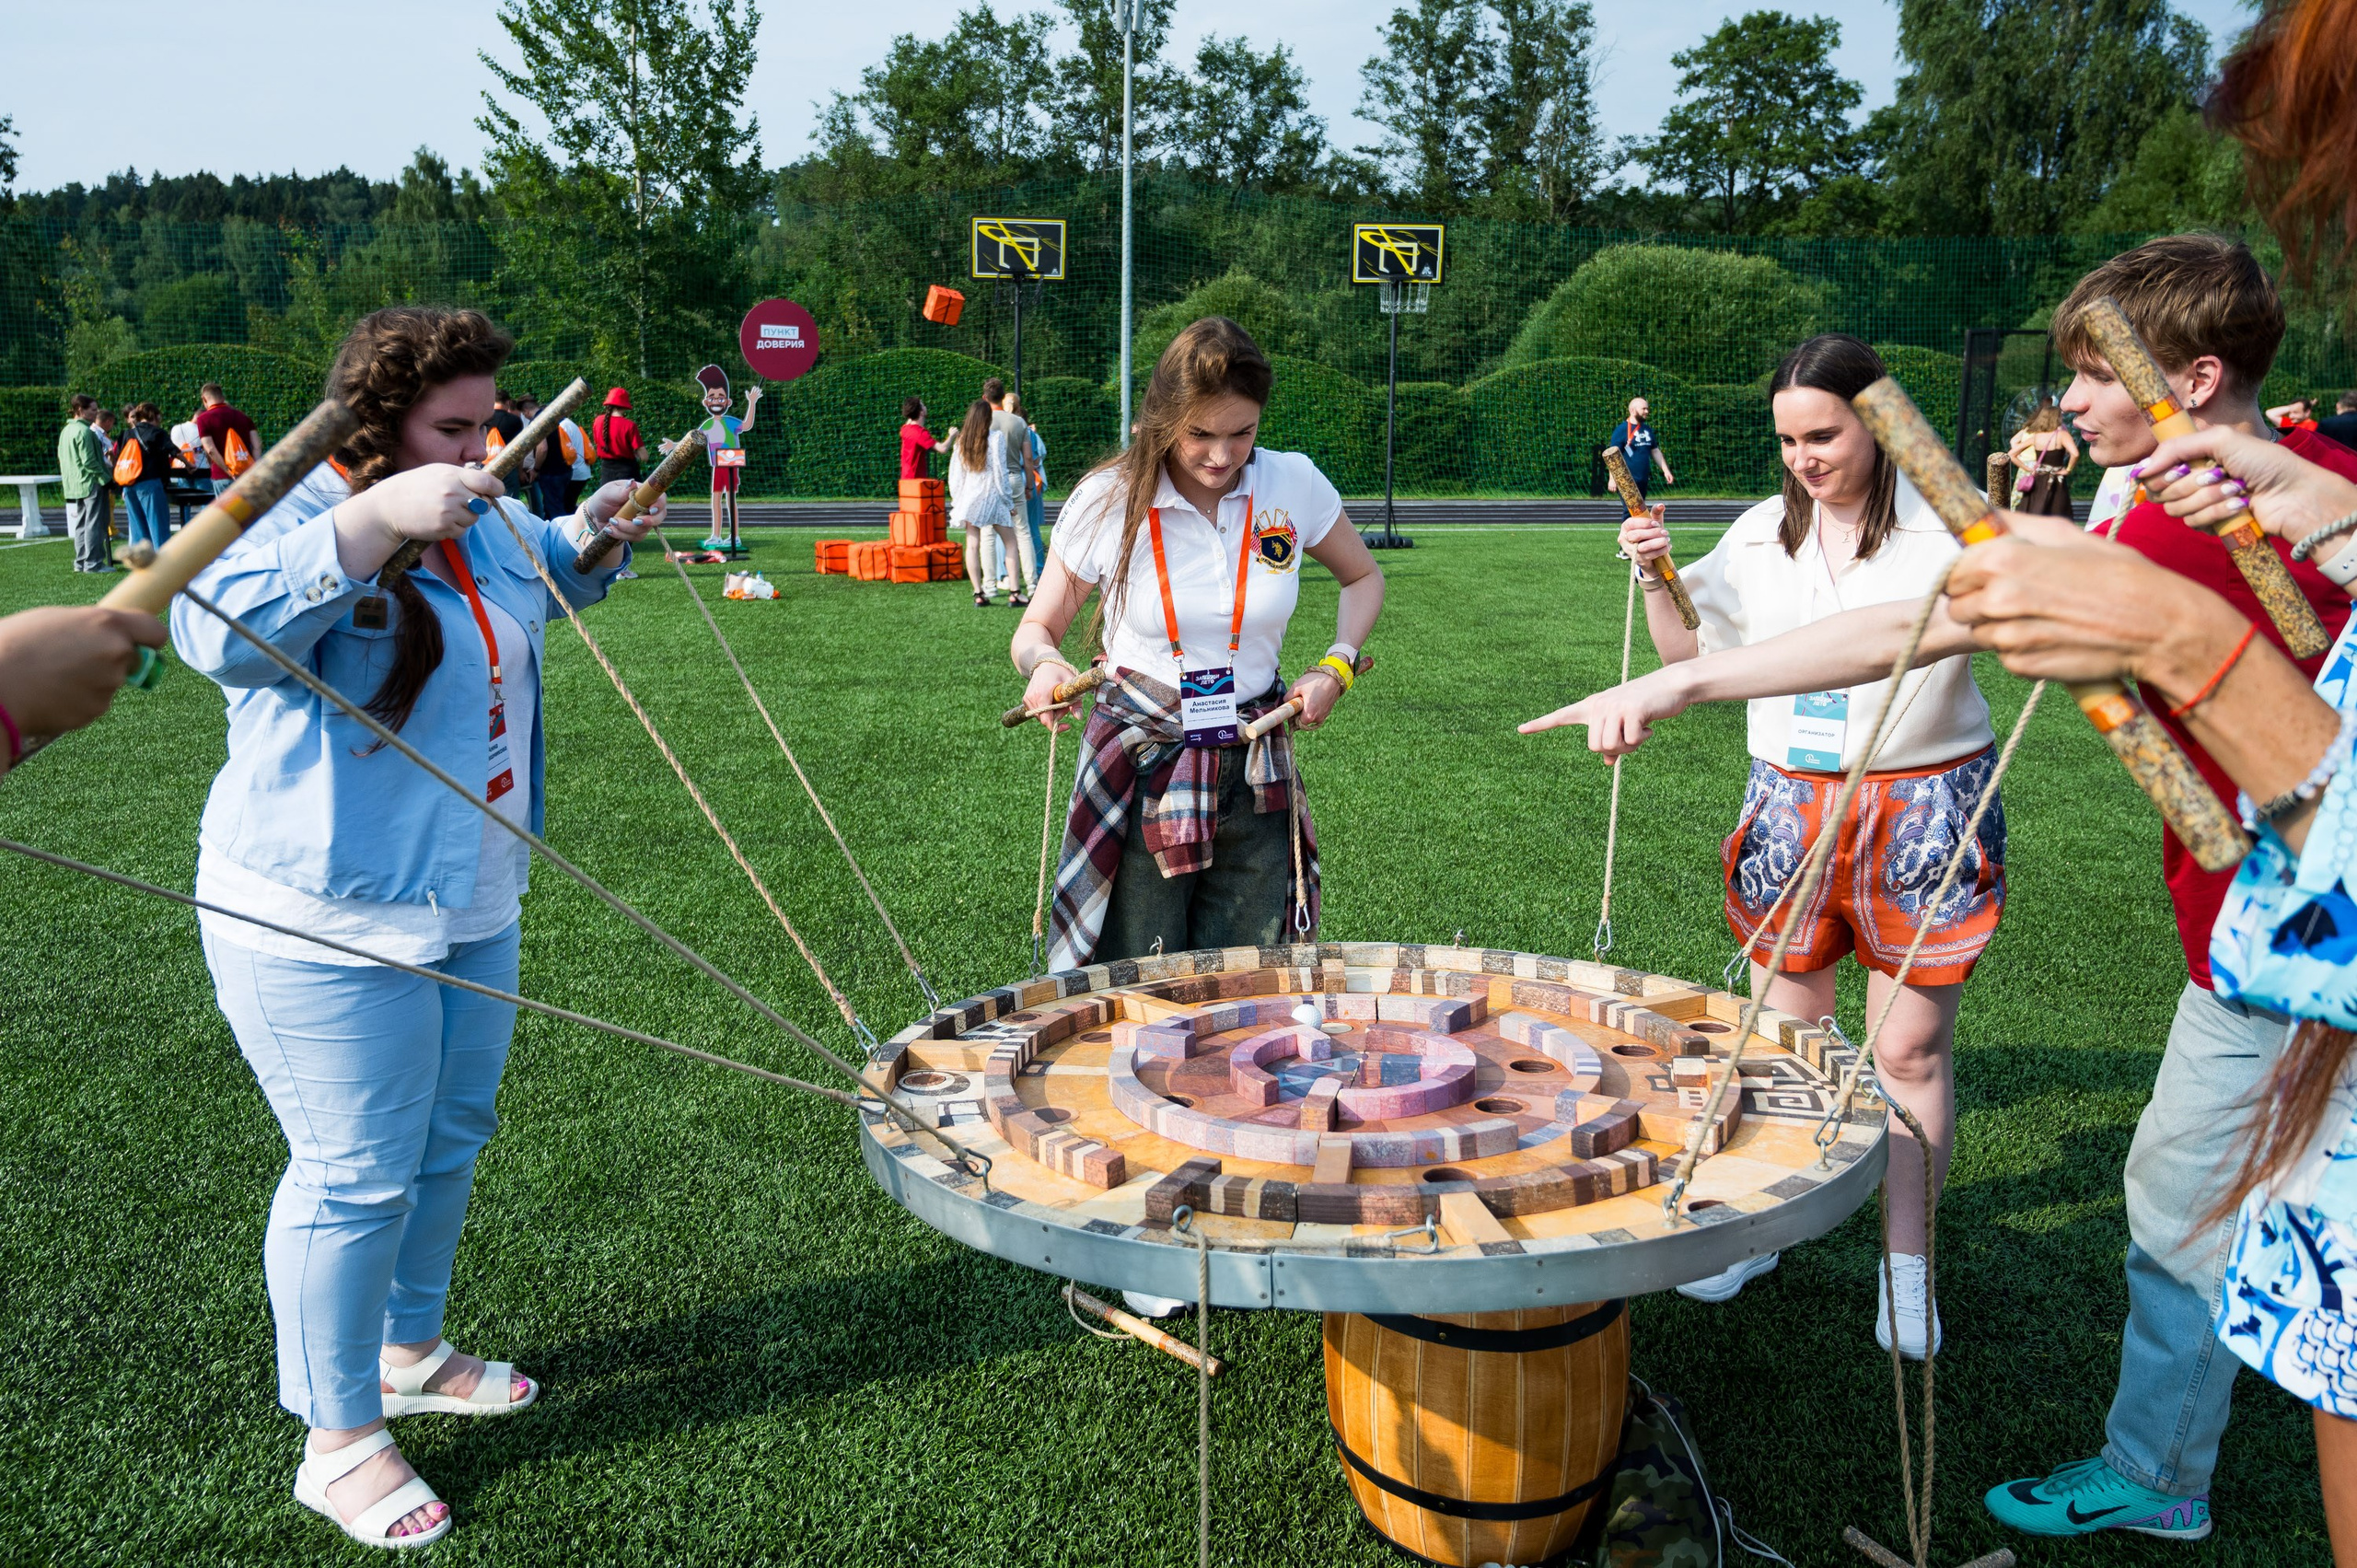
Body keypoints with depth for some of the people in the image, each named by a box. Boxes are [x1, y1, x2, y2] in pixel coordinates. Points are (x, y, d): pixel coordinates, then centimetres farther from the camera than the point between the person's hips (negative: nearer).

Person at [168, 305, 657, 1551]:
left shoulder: (484, 518, 9)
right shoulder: (302, 521, -16)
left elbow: (541, 584, 31)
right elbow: (217, 625, -36)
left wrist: (591, 535, 10)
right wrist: (375, 523, -44)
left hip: (470, 907, 9)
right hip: (328, 926, -9)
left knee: (449, 1141, 21)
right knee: (357, 1176, 0)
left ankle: (410, 1352, 42)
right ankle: (338, 1440, 18)